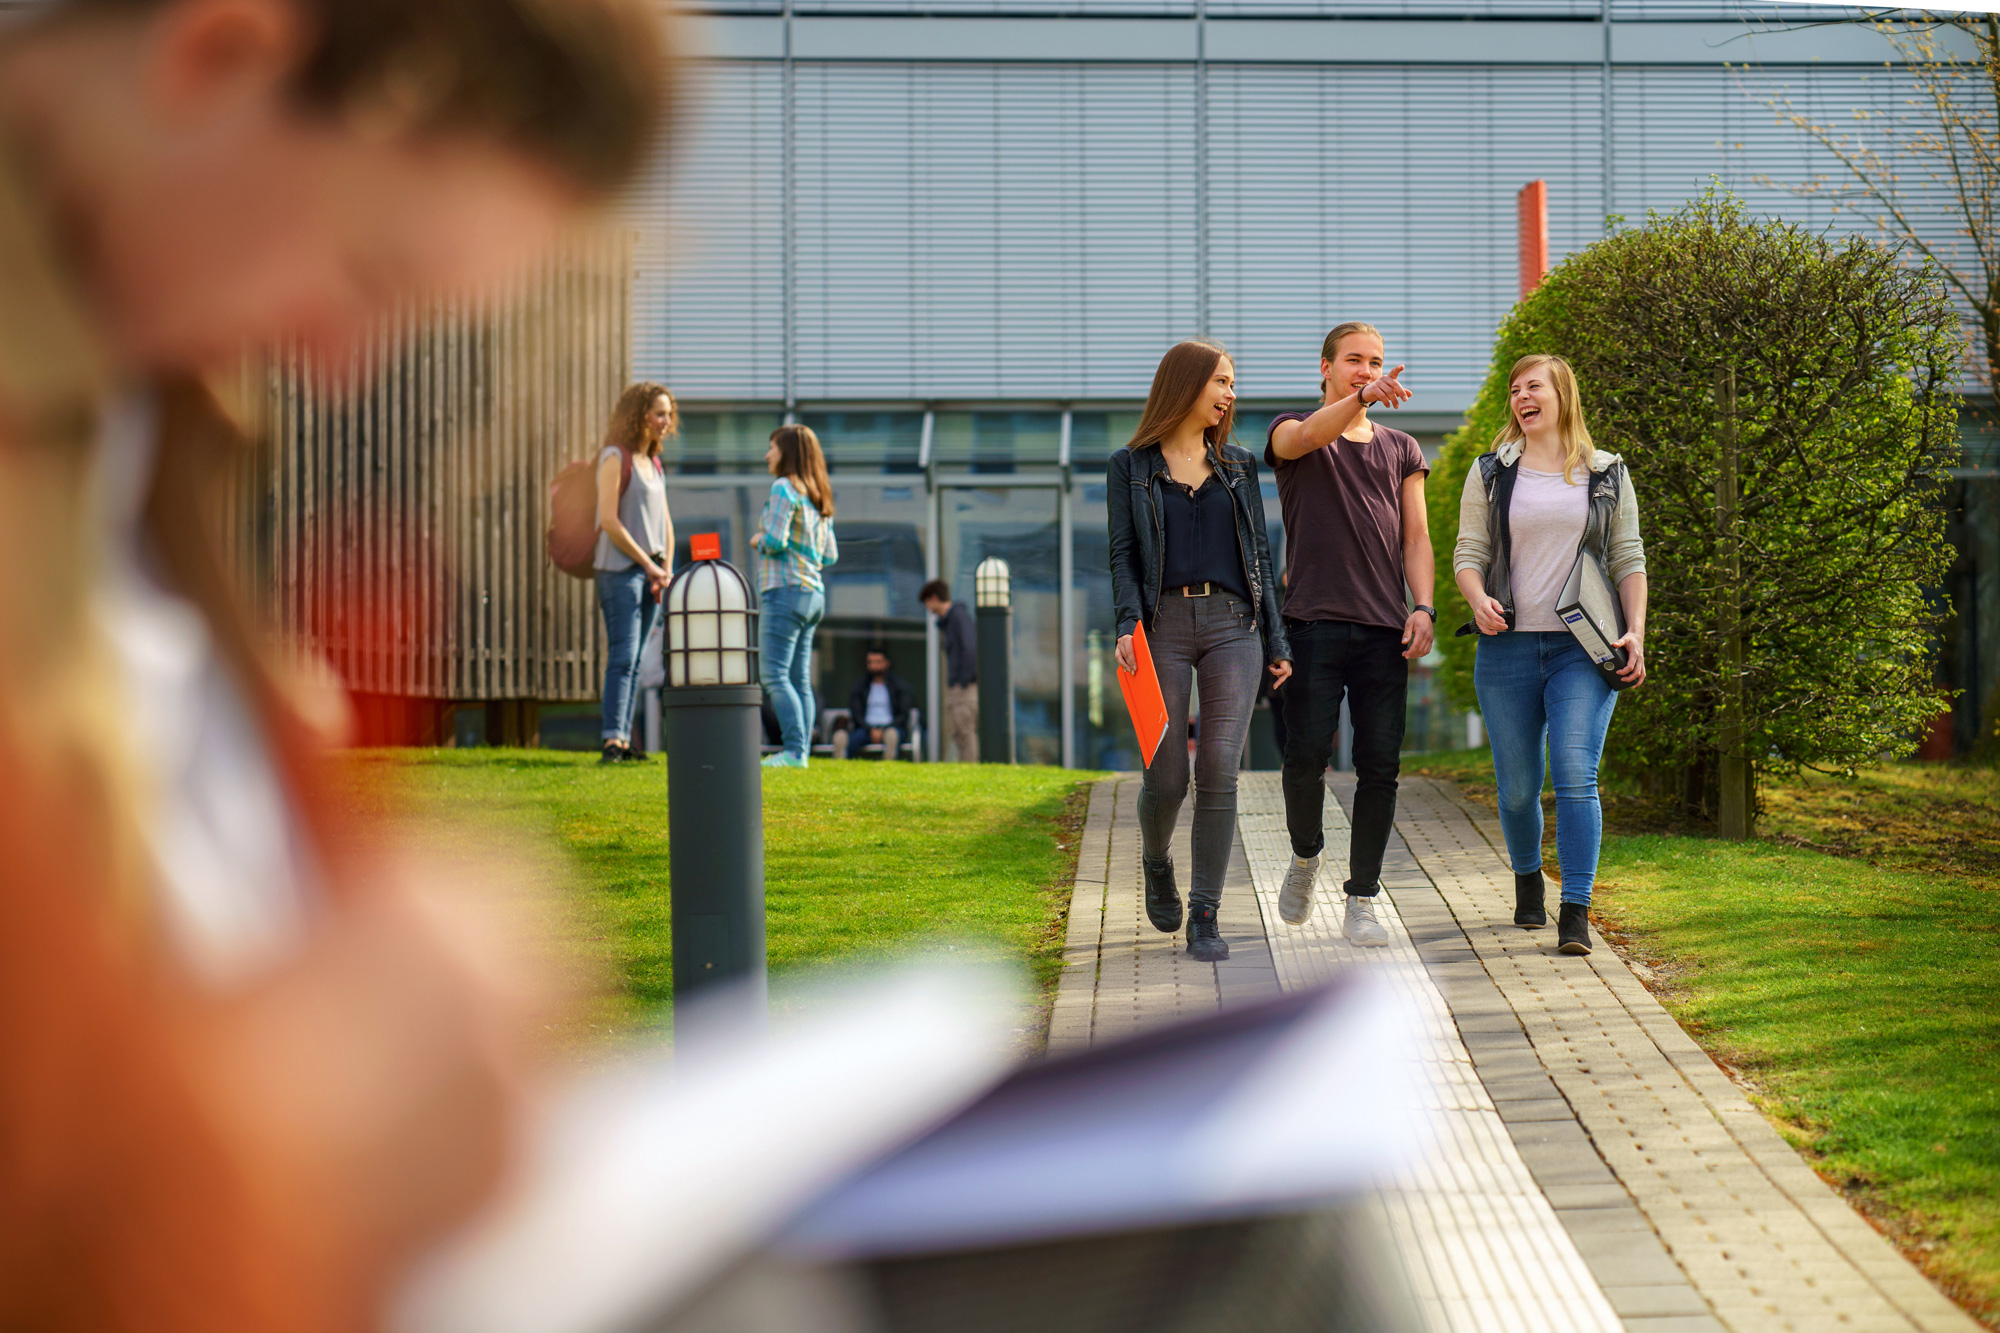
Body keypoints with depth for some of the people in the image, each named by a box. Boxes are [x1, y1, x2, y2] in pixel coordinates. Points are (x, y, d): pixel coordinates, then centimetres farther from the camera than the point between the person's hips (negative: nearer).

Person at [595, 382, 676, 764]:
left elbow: (665, 523, 21)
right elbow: (609, 521, -14)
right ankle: (612, 742, -19)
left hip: (650, 573, 8)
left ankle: (625, 741, 5)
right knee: (623, 657, -14)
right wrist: (648, 564, -11)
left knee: (634, 661, 5)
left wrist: (666, 569, 5)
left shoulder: (654, 464, 17)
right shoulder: (615, 458, -7)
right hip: (620, 570, -8)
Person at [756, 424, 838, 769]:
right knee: (799, 679, 9)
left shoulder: (784, 488, -9)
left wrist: (758, 541, 2)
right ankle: (802, 751, 6)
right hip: (813, 594, 9)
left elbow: (774, 541, -17)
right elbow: (830, 555, 17)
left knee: (775, 675, -10)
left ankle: (794, 750, -17)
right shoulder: (817, 498, 16)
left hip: (785, 590, -9)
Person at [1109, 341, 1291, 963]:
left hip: (1232, 625, 2)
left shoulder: (1239, 465, 15)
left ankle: (1204, 917, -5)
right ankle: (1156, 865, 30)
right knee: (1166, 777, -3)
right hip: (1164, 626, -2)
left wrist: (1275, 641, 10)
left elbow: (1260, 555, 16)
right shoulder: (1131, 466, 8)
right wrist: (1127, 623, -14)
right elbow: (1123, 554, 2)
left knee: (1219, 771, -9)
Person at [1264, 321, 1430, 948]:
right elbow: (1308, 436, -18)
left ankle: (1361, 902, 4)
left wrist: (1422, 606, -2)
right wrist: (1362, 399, -36)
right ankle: (1306, 854, 21)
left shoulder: (1401, 450, 19)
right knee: (1307, 755, -9)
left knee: (1380, 767, -2)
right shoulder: (1292, 433, 8)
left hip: (1384, 631, 3)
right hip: (1315, 624, -3)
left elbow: (1416, 536, 15)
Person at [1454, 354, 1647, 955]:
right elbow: (1468, 554, 7)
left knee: (1576, 776, -15)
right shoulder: (1491, 474, 10)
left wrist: (1635, 632, -2)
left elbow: (1628, 560, 10)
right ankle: (1527, 881, 33)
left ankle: (1576, 915, -14)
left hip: (1583, 650, -1)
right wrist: (1479, 599, -15)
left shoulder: (1608, 475, 10)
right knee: (1518, 787, 6)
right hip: (1508, 646, 1)